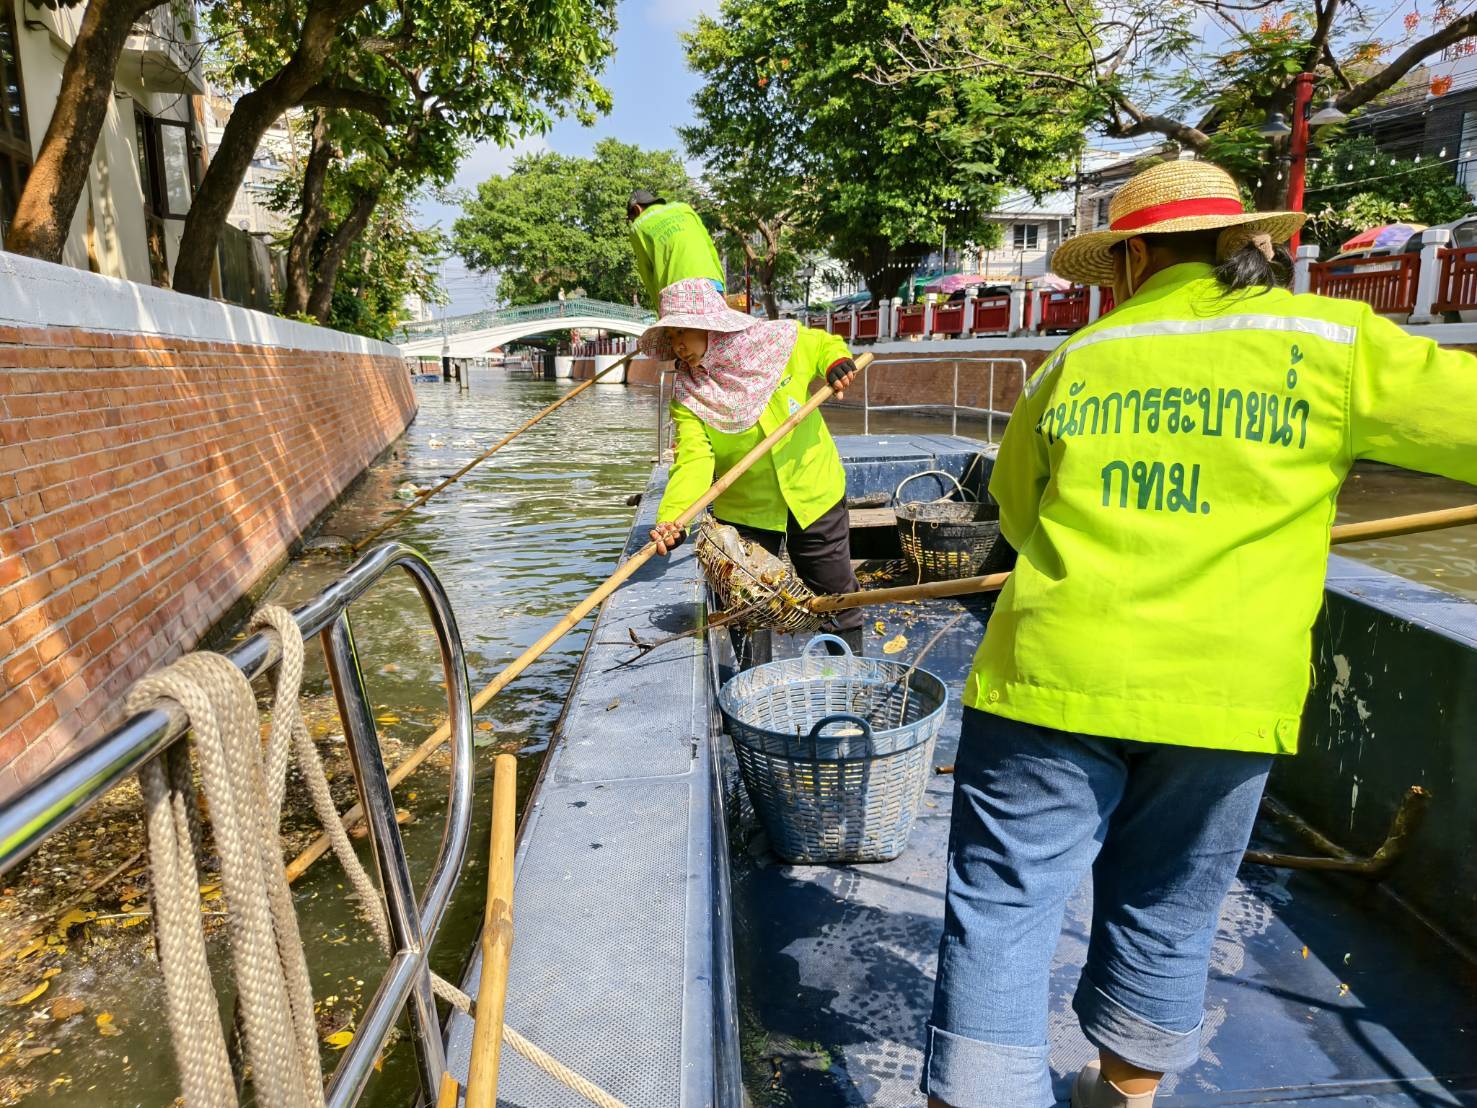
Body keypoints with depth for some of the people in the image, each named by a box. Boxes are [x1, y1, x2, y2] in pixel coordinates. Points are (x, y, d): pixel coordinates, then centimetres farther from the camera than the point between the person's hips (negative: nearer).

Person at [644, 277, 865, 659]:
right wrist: (671, 517, -41)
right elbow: (693, 460, -25)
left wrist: (837, 360, -15)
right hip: (745, 512, 0)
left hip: (813, 495, 0)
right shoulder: (686, 396, -13)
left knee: (835, 591, 14)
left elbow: (825, 344, 9)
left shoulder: (780, 340, -12)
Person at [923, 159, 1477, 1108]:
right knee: (1163, 918, 21)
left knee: (1002, 906, 7)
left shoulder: (1076, 360, 6)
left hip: (1052, 674, -1)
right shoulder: (1334, 343, 0)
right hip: (1224, 696, 1)